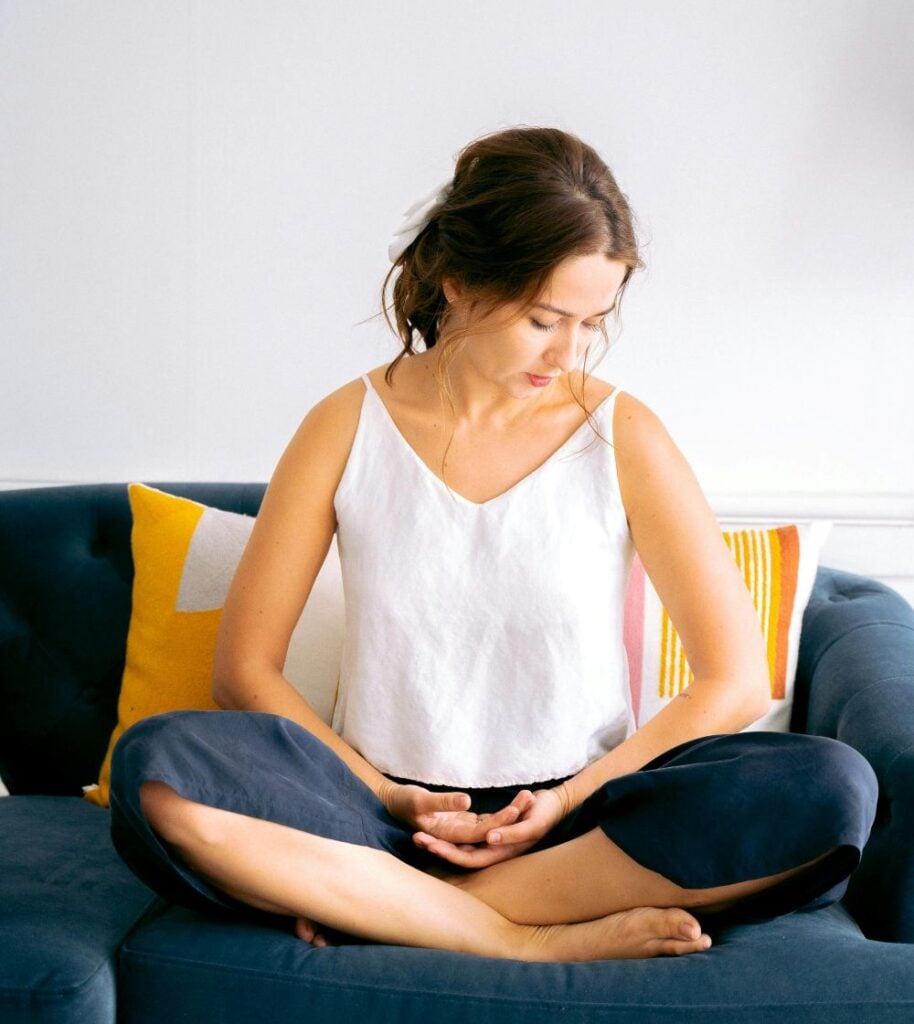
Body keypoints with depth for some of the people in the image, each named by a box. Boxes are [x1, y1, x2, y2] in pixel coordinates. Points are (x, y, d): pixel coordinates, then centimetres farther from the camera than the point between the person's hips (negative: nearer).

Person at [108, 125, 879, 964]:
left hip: (579, 816, 1)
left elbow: (737, 681, -1)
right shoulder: (348, 429, -1)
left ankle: (374, 903, -20)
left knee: (832, 789, -26)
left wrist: (572, 799, -9)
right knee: (156, 766, -26)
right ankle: (534, 941, -23)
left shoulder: (622, 436, -2)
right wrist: (387, 797, -11)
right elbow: (245, 668, 0)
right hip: (390, 814, 0)